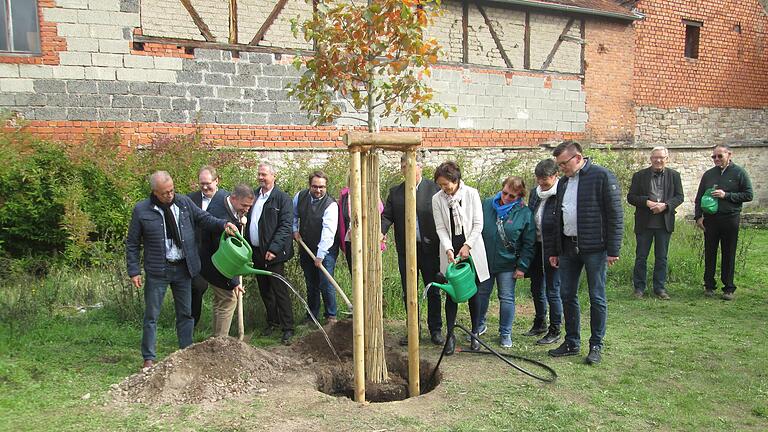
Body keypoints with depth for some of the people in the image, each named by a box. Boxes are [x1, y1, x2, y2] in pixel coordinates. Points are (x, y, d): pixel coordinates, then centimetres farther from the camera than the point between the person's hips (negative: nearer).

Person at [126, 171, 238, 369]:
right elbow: (132, 244, -1)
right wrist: (134, 271, -5)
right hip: (157, 271, -3)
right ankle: (149, 358, 16)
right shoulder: (141, 210, -7)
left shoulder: (184, 202, 1)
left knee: (186, 313, 12)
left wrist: (223, 224, -11)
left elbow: (203, 218, 9)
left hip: (183, 268, 3)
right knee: (151, 315, 4)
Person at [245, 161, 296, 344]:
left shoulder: (283, 198, -9)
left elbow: (286, 226, -15)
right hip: (256, 252, 7)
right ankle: (272, 322, 30)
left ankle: (287, 328, 6)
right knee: (265, 291, 16)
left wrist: (273, 249, -22)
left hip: (273, 254, -6)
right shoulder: (254, 196, 11)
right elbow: (249, 222, 15)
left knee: (280, 291, -2)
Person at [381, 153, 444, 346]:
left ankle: (436, 330, 21)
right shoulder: (395, 192, 7)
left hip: (430, 249, -3)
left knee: (433, 291, 8)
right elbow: (387, 216, 4)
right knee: (408, 292, 10)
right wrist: (381, 232, -17)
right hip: (406, 250, 3)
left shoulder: (434, 188, -3)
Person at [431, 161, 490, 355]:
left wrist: (467, 246, -14)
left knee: (473, 293, 6)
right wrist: (448, 249, -16)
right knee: (451, 293, 0)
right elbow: (440, 228, -3)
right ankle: (450, 335, 9)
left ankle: (475, 334, 18)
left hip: (471, 250, -1)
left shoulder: (471, 194, -5)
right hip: (450, 251, 1)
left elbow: (478, 224, -6)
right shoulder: (437, 199, -1)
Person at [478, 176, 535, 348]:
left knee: (507, 298, 4)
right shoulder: (486, 205, -2)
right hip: (484, 261, 2)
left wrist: (522, 266, -7)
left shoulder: (524, 213, -8)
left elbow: (529, 244, -4)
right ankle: (479, 326, 33)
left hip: (507, 264, -2)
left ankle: (505, 334, 18)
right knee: (481, 294, 13)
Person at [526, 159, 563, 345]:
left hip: (552, 249, -7)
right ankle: (539, 323, 36)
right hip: (536, 246, 7)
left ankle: (555, 331, 18)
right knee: (536, 288, 18)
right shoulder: (535, 192, 7)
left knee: (552, 291, 3)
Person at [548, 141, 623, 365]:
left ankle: (596, 345, 14)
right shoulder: (563, 182, 14)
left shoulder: (602, 176, -8)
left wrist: (613, 250, -13)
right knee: (567, 295, 9)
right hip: (568, 247, 7)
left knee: (597, 298, 2)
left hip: (594, 248, -7)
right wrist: (554, 251, 17)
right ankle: (572, 342, 21)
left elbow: (615, 215, -10)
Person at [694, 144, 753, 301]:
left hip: (730, 219, -3)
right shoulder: (708, 174, 9)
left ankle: (728, 288, 12)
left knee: (728, 255, 4)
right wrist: (698, 216, 3)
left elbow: (748, 195, -4)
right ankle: (709, 285, 16)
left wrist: (726, 195, -14)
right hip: (710, 219, 3)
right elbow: (699, 197, 13)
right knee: (710, 253, 7)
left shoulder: (739, 173, 0)